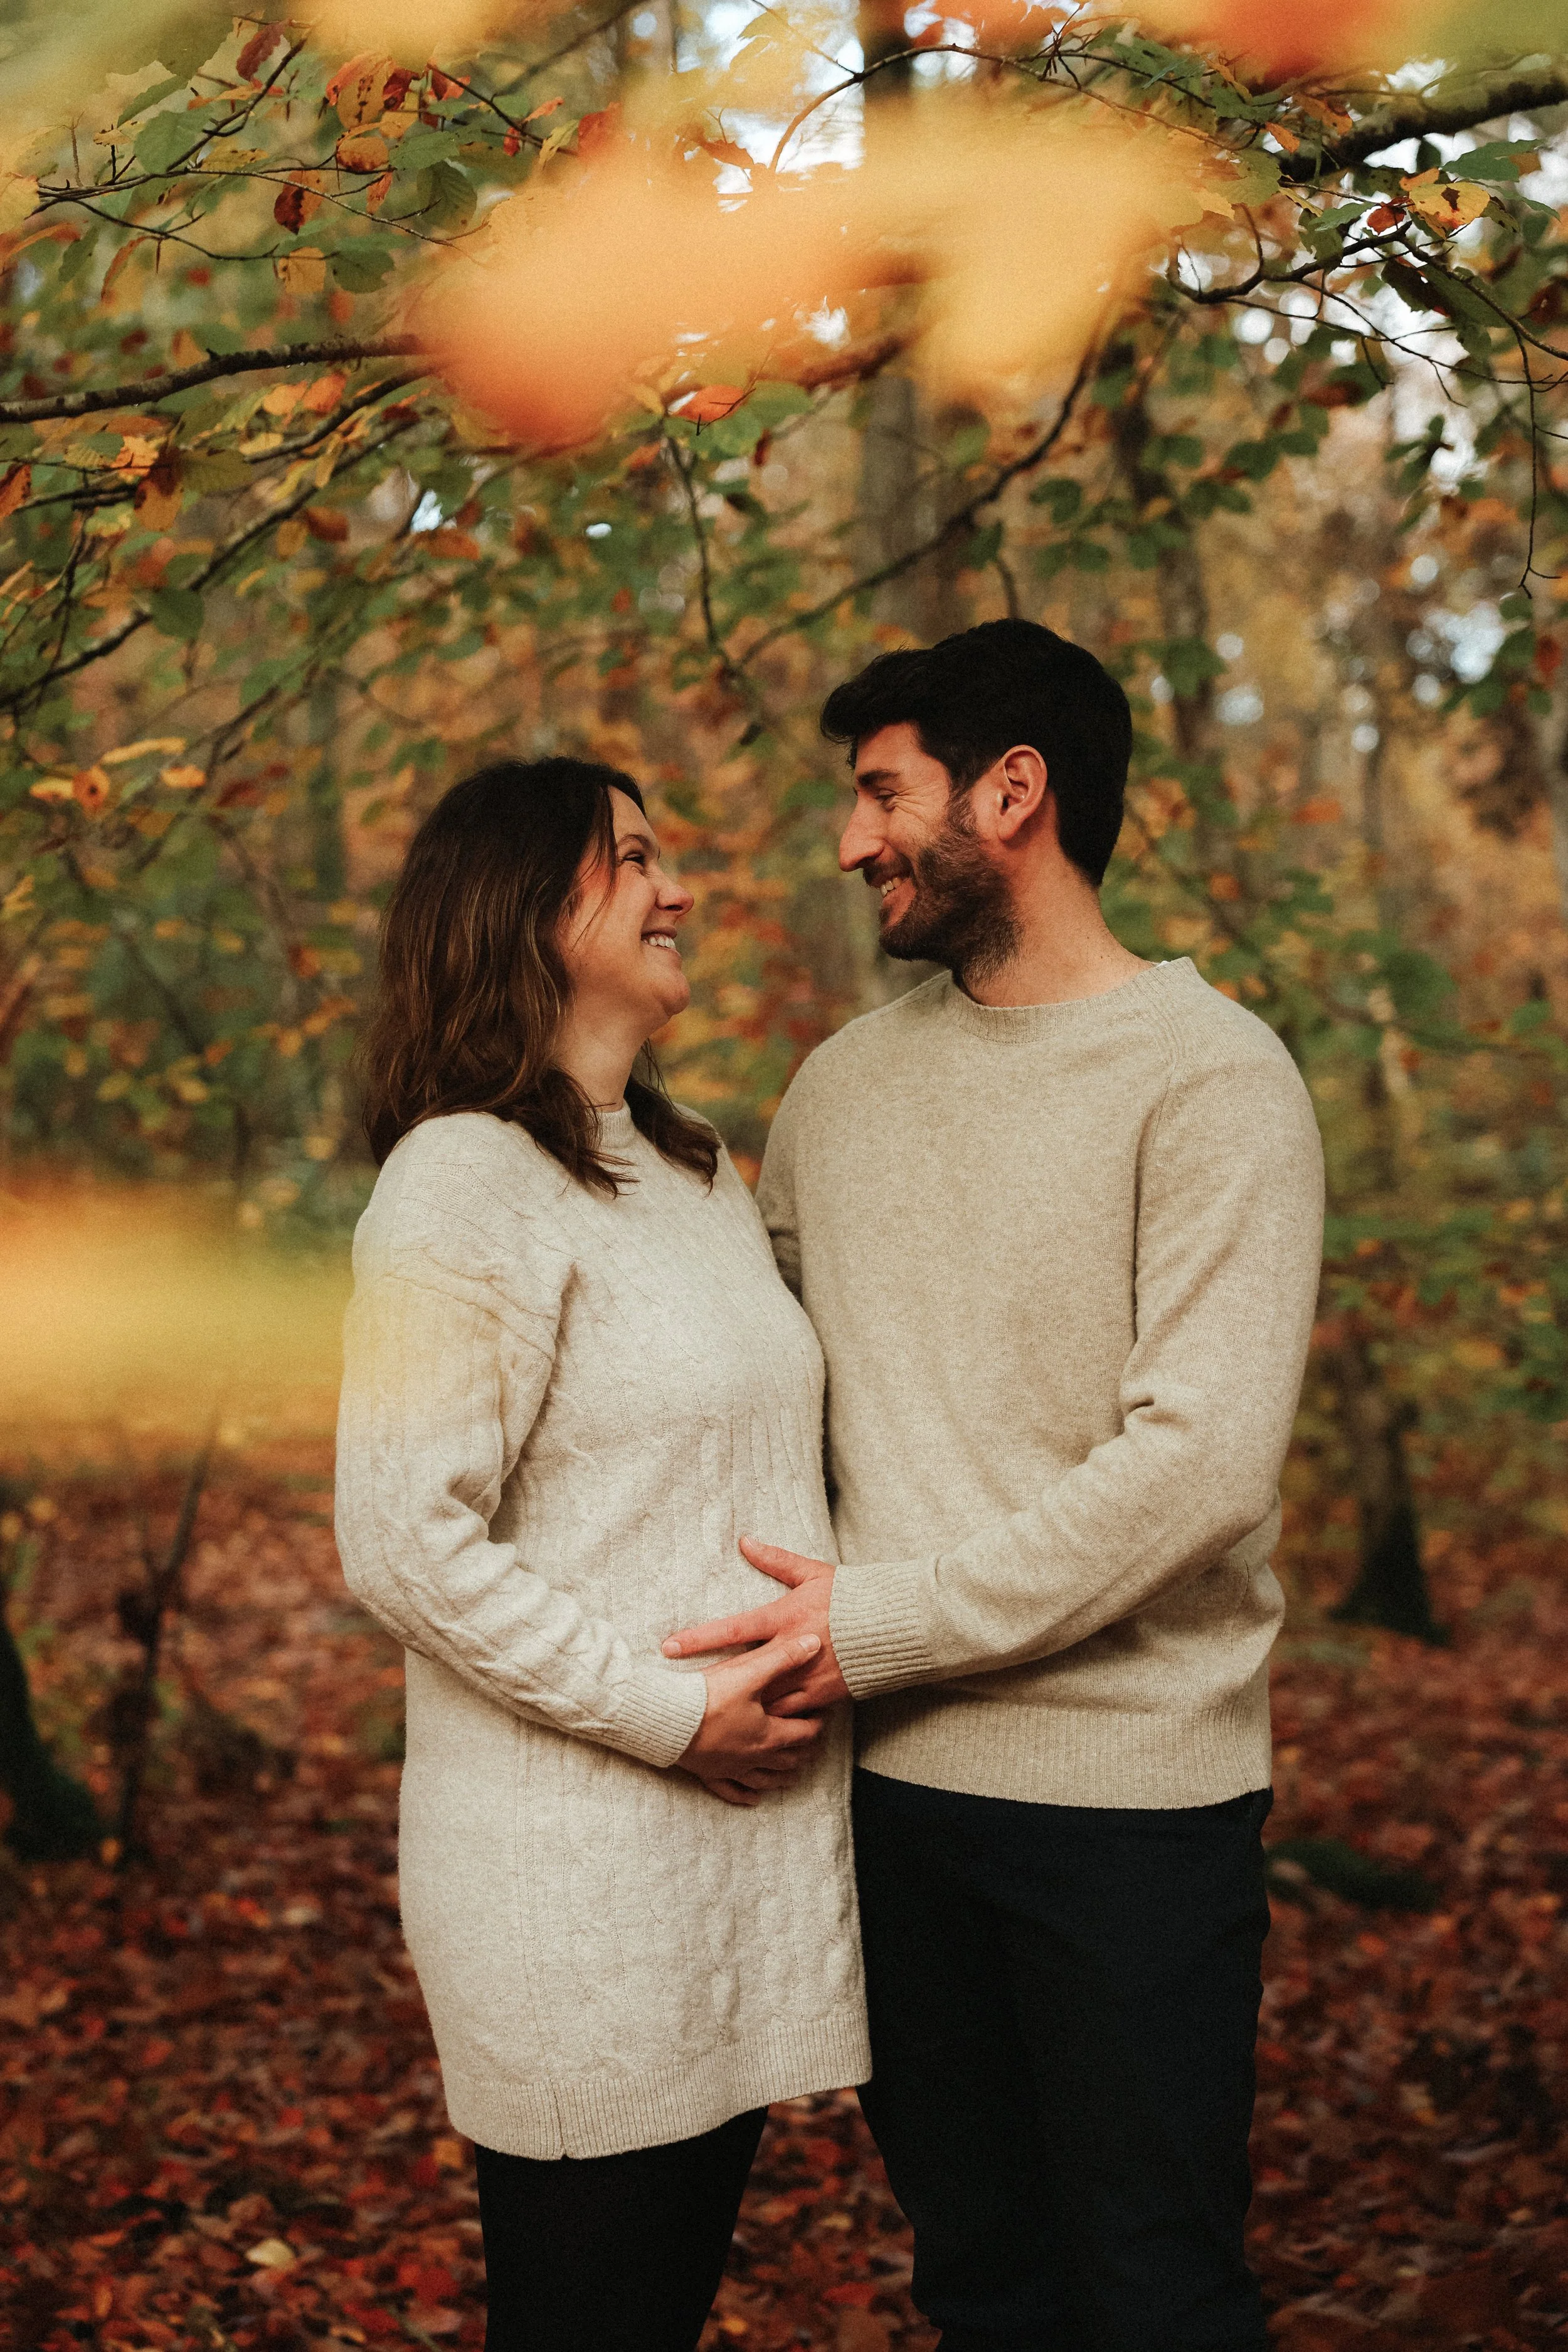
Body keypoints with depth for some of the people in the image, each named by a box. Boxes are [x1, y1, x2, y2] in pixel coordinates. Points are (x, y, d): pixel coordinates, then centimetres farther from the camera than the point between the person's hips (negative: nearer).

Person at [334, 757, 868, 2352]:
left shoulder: (694, 1169, 14)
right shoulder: (462, 1184, -14)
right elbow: (406, 1545, -19)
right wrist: (670, 1713, -16)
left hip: (751, 1828, 8)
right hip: (577, 1865, -8)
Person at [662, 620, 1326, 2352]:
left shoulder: (1209, 1075, -9)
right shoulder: (839, 1087, 10)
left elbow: (1201, 1459, -18)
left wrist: (890, 1617, -16)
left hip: (1128, 1798, -5)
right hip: (889, 1772, 5)